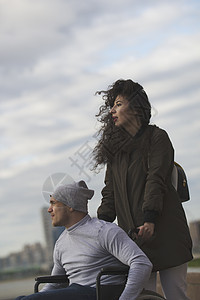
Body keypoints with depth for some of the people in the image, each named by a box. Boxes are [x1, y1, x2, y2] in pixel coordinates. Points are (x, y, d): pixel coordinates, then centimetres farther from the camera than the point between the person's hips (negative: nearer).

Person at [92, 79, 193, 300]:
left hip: (164, 231, -4)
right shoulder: (114, 147, 19)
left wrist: (149, 219, -23)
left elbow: (156, 180, -10)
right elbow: (110, 192, 16)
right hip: (132, 234, 5)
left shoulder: (156, 137, 3)